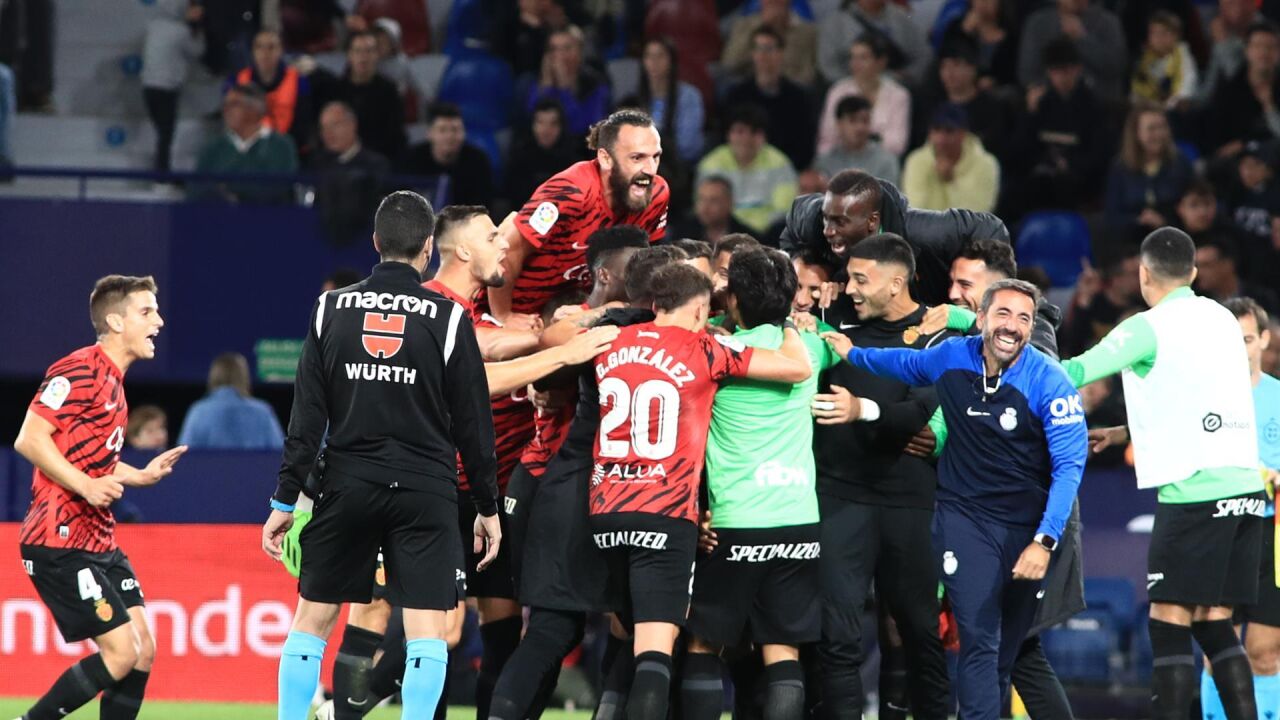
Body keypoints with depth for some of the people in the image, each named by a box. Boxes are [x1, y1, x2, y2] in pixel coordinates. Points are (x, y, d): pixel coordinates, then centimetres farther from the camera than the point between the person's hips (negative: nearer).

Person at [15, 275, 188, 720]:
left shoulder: (114, 382, 18)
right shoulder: (80, 371, -12)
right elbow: (29, 439, -19)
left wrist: (141, 476, 15)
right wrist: (87, 485, -25)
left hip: (99, 543, 10)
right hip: (61, 544, -10)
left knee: (143, 650, 3)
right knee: (121, 652, -12)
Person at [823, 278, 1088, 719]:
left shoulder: (1048, 381, -15)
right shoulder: (952, 358, -5)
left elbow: (1069, 464, -17)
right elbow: (906, 365, 21)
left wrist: (1044, 541, -25)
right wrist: (854, 354, 30)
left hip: (1025, 524, 0)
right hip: (963, 514, 0)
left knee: (1008, 649, 11)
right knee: (979, 640, -15)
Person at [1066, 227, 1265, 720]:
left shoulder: (1149, 327, -6)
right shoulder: (1221, 319, 16)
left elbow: (1074, 375, -10)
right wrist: (1123, 434, 30)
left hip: (1195, 491, -7)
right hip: (1245, 489, 7)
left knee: (1170, 624, -6)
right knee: (1213, 624, 10)